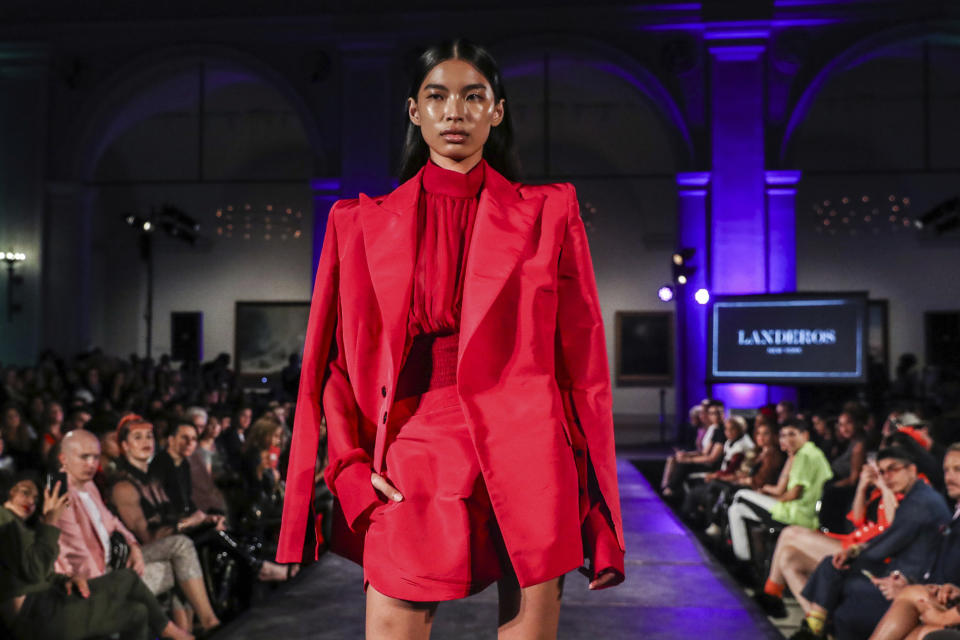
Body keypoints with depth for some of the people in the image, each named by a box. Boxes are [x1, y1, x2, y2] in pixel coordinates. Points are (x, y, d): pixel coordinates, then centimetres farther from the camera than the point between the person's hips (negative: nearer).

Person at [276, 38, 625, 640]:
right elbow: (335, 360, 11)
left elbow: (583, 361, 5)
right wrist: (352, 464, -3)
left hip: (526, 466, 0)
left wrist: (598, 513, 2)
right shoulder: (361, 224, 11)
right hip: (412, 464, 1)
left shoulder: (548, 214, 8)